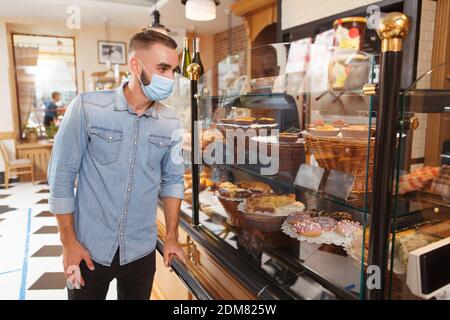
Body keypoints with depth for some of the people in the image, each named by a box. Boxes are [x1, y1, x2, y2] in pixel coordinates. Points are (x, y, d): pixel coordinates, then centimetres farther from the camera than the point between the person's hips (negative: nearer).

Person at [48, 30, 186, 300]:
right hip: (89, 248, -2)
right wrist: (69, 243, -7)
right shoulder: (86, 108, -14)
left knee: (137, 296, 21)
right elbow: (62, 175, -9)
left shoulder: (171, 123, -5)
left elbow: (173, 180, 4)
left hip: (142, 250, 3)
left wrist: (172, 237, 4)